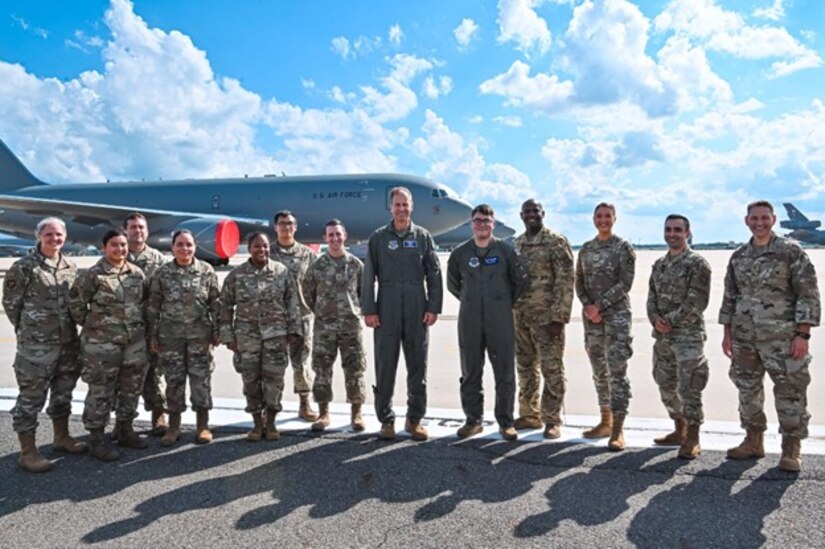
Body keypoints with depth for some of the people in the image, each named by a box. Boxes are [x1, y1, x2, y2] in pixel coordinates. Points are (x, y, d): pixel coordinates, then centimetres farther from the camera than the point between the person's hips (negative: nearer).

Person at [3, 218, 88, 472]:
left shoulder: (71, 267, 8)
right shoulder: (23, 267, -8)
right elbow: (11, 303, -3)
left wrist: (68, 327, 12)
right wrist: (30, 330, 2)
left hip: (69, 342, 6)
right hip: (36, 345, -6)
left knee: (63, 392, 17)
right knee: (31, 396, 1)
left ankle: (61, 437, 33)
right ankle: (28, 451, 10)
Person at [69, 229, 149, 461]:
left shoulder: (137, 273, 6)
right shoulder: (93, 275, -10)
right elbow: (75, 303, -5)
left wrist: (138, 324, 11)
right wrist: (90, 324, 0)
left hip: (135, 340, 6)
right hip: (102, 342, -5)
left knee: (131, 387, 14)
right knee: (101, 391, 3)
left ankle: (125, 430, 31)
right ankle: (97, 438, 16)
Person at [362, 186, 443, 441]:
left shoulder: (423, 236, 8)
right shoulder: (379, 238, 6)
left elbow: (434, 274, 6)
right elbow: (369, 276, 3)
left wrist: (434, 307, -2)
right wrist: (368, 310, -4)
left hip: (417, 311, 1)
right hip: (386, 310, -1)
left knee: (418, 366, 6)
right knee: (385, 366, 4)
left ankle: (414, 419, 19)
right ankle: (386, 420, 16)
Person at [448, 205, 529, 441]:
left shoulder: (505, 250, 0)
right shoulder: (460, 253, 5)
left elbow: (521, 280, 8)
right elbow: (452, 284, 17)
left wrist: (507, 303, 10)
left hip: (500, 322, -1)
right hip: (469, 323, 2)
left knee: (505, 373, 2)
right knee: (470, 373, 8)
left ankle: (505, 422, 13)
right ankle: (473, 420, 20)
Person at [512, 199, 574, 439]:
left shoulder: (556, 242, -7)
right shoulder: (517, 243, 13)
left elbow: (566, 281, -12)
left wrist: (559, 317, -17)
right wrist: (511, 312, 13)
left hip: (546, 316, -7)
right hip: (521, 316, 7)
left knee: (552, 369, 0)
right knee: (525, 368, 13)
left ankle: (552, 420, 9)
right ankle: (529, 414, 25)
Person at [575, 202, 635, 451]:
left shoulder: (623, 247, -2)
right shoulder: (586, 249, 12)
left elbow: (625, 283, -10)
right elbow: (579, 282, 11)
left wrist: (599, 305, -15)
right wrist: (587, 306, -6)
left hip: (617, 314, -5)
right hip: (591, 316, 5)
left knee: (617, 370, -9)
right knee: (599, 371, 11)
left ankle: (618, 430, -5)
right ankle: (606, 422, 22)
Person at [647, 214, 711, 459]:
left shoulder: (697, 263, -7)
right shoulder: (659, 264, 14)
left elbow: (697, 302, -15)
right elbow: (652, 297, 11)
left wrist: (671, 320, -15)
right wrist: (655, 319, -7)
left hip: (688, 335, -7)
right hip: (662, 336, 7)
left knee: (689, 388, -4)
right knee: (666, 385, 15)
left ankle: (692, 439, 8)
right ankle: (679, 431, 31)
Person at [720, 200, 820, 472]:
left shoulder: (791, 252, -5)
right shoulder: (738, 256, 10)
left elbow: (808, 295, -8)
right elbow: (729, 297, 14)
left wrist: (802, 334, -14)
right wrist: (727, 332, 10)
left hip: (782, 337, -5)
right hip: (745, 338, 5)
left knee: (790, 391, 2)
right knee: (748, 390, 12)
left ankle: (791, 448, 15)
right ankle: (753, 441, 26)